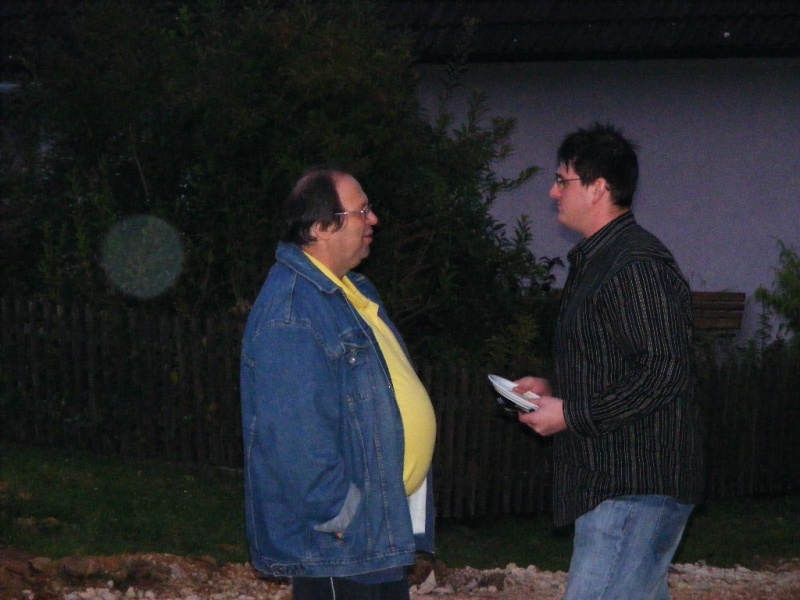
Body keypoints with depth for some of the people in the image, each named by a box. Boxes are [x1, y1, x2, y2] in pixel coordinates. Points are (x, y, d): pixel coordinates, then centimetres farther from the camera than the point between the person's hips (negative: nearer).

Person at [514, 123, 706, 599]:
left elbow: (663, 374, -23)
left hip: (637, 485, -11)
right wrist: (554, 390, 13)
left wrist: (571, 414, -18)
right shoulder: (597, 262, 19)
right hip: (614, 482, 11)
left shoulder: (638, 265, -16)